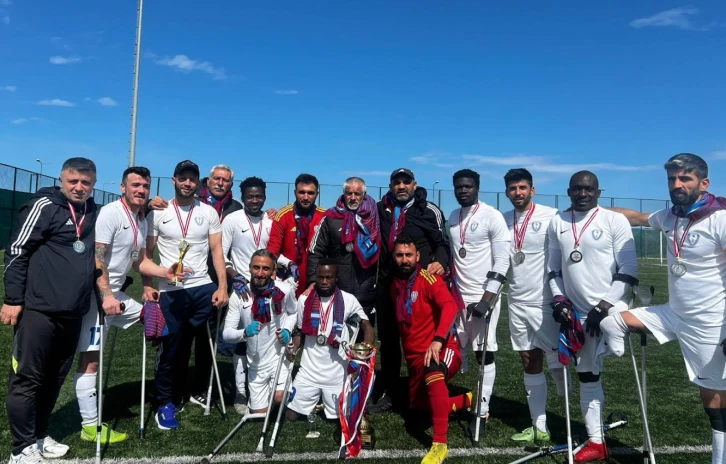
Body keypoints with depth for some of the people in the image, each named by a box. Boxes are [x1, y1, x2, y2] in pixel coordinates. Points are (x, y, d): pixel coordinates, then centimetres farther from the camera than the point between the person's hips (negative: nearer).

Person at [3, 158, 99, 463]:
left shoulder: (94, 213, 12)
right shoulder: (44, 206, -6)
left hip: (73, 313, 6)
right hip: (38, 309, -6)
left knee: (54, 379, 14)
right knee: (27, 379, 1)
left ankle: (38, 437, 28)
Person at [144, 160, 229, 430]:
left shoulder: (209, 213, 4)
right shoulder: (159, 213, 2)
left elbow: (216, 251, 1)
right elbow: (147, 252, 4)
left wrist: (222, 286, -7)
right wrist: (147, 285, -6)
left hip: (203, 288, 2)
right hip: (169, 291, -1)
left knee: (205, 343, 12)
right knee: (171, 347, 4)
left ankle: (201, 391, 33)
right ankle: (167, 402, 19)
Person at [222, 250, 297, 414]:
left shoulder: (285, 290, -12)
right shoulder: (238, 295, -12)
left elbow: (293, 313, 9)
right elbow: (226, 333, -11)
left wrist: (287, 330, -11)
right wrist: (245, 333, -31)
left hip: (279, 356, -2)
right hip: (256, 364, 2)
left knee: (280, 398, -25)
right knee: (259, 414, 12)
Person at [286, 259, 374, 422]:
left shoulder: (348, 300, -9)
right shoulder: (304, 299, -3)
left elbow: (367, 327, -6)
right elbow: (300, 331, 8)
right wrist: (293, 349, -11)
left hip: (337, 373, -1)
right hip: (308, 371, 2)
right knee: (291, 415, 5)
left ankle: (327, 401, 39)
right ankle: (314, 401, 34)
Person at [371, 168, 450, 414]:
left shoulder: (429, 210, 0)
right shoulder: (381, 210, 11)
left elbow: (442, 242, 0)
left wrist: (441, 262, -19)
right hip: (387, 284, 4)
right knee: (388, 339, 11)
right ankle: (389, 392, 24)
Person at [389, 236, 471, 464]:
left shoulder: (428, 278, -13)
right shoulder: (395, 285, 9)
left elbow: (450, 306, -28)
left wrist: (438, 340, -40)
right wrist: (408, 356, 14)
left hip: (443, 349, -8)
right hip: (415, 357, 8)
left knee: (432, 369, -39)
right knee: (418, 404, 13)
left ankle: (440, 445, -35)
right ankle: (468, 400, 32)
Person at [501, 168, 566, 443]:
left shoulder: (551, 216, -9)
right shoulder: (503, 221, 7)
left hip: (545, 302, -5)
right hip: (516, 302, 5)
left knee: (556, 362, 1)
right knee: (530, 364, 10)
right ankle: (539, 427, 20)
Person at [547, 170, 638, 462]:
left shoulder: (615, 220, -8)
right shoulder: (557, 223, 6)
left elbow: (629, 269, -10)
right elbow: (553, 267, 12)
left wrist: (603, 306, -15)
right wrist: (558, 299, 0)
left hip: (611, 308, -4)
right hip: (578, 312, 5)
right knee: (587, 376, 11)